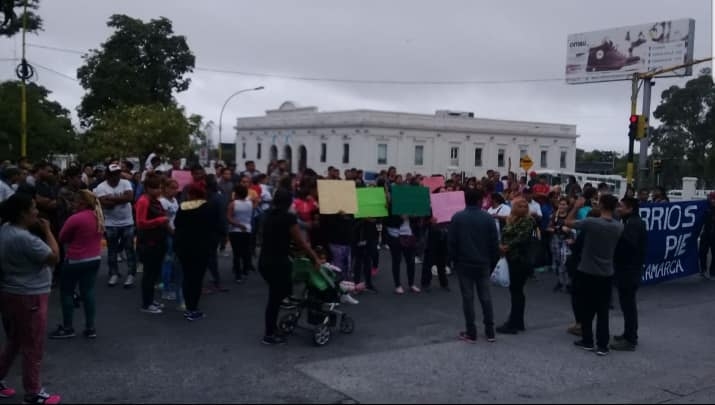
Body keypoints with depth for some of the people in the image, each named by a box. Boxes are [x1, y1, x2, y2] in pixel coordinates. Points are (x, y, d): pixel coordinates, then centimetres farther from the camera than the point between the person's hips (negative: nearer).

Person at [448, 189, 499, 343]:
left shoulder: (457, 218, -6)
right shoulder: (488, 218, -4)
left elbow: (451, 242, -5)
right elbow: (494, 243, -1)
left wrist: (454, 260, 8)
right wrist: (493, 262, 10)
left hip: (464, 263, -1)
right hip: (483, 263, 1)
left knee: (468, 297, 4)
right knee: (485, 297, 10)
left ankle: (471, 333, 6)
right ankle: (490, 332, 14)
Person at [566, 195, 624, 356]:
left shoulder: (591, 223, -19)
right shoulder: (619, 227, -3)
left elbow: (568, 222, -7)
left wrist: (576, 207, 6)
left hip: (587, 272, -3)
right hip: (607, 273, 3)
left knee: (586, 309, 11)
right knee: (603, 311, 6)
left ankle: (588, 341, 18)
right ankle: (602, 345, 5)